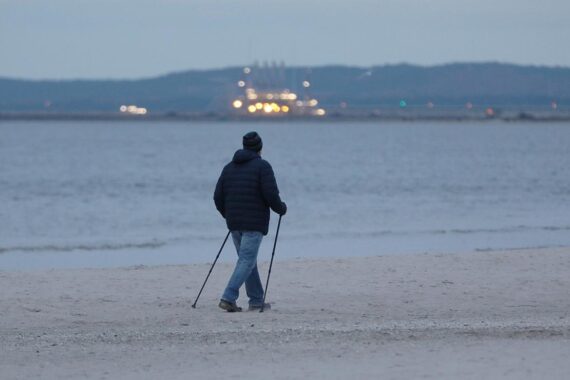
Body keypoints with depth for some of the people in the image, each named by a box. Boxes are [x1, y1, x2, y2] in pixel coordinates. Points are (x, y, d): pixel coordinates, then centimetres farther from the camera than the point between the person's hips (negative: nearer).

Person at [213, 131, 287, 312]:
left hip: (234, 223, 6)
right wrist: (282, 208, 3)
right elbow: (271, 195, -15)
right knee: (247, 261, -7)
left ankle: (256, 300, 18)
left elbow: (218, 196, 10)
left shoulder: (229, 167, 11)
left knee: (247, 260, 16)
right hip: (254, 223, -6)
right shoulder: (262, 166, -6)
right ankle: (228, 298, -20)